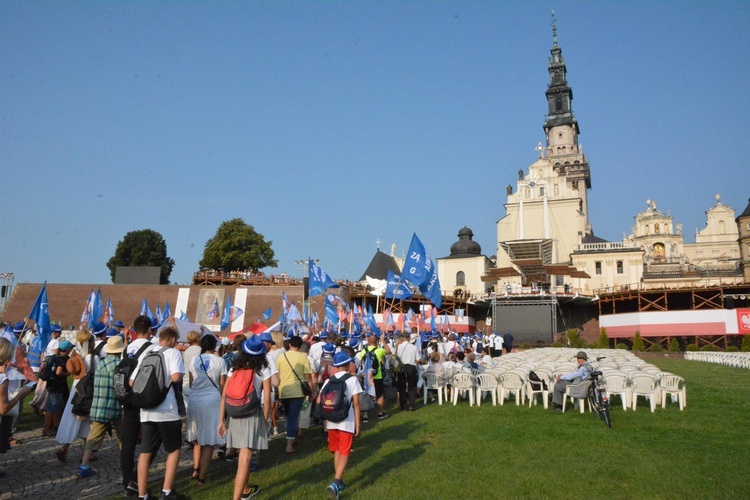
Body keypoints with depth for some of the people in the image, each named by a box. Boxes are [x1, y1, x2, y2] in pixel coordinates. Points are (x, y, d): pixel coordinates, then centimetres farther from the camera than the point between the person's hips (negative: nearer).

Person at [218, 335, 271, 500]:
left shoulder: (234, 369, 4)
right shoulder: (263, 370, -5)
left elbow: (224, 396, -1)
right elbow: (267, 400, -9)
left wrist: (221, 421, 3)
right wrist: (264, 421, 2)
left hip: (234, 416, 5)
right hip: (252, 416, -5)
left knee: (243, 456, 23)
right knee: (245, 459, -5)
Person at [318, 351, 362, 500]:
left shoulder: (329, 380, 5)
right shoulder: (352, 379, -6)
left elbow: (319, 401, 1)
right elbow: (356, 403, -9)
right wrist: (357, 424, -5)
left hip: (332, 421, 4)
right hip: (347, 422, -4)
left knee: (337, 451, 20)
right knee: (344, 453, 1)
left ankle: (339, 482, 27)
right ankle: (335, 483, -15)